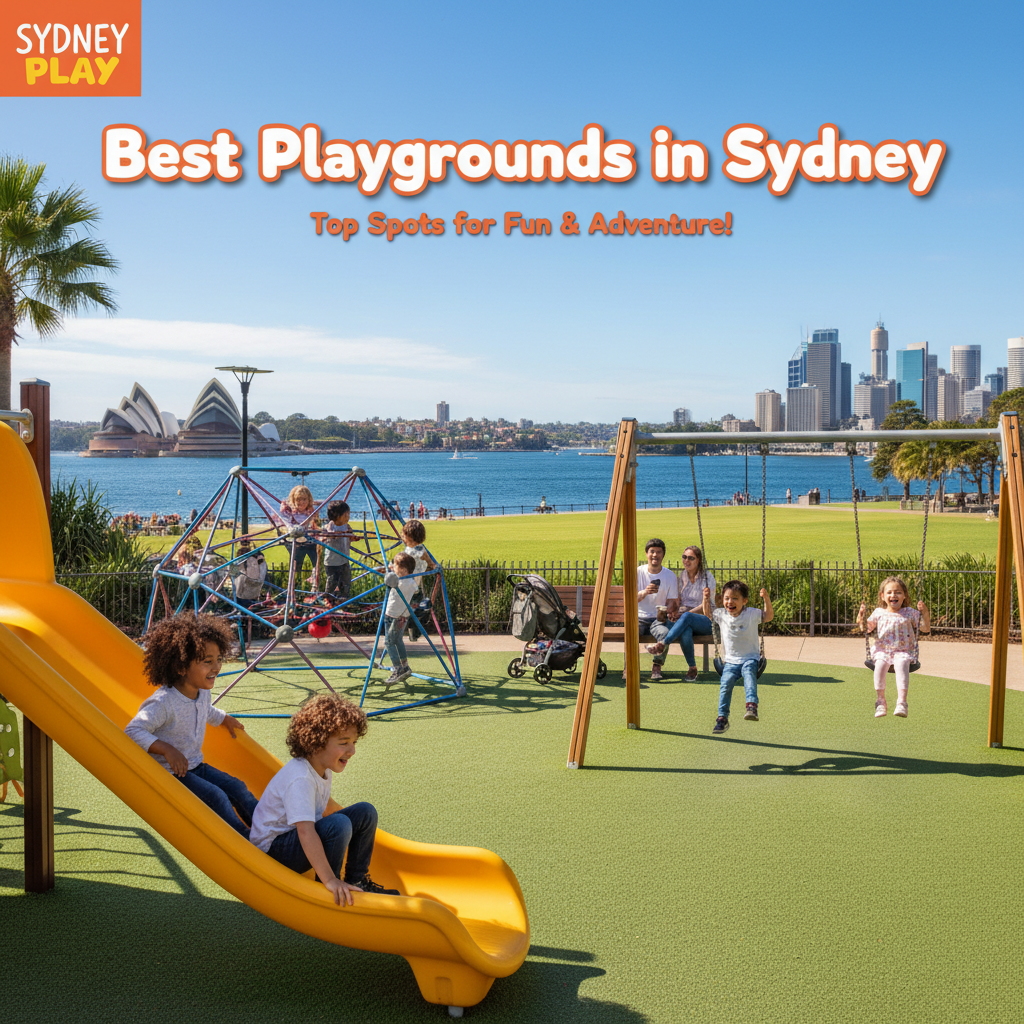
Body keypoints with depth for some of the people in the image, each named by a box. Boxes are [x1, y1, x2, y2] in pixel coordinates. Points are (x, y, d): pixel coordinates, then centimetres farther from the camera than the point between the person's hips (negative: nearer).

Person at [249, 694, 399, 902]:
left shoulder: (323, 768, -1)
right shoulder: (300, 779, -31)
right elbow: (305, 832, -40)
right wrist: (329, 879, -45)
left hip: (301, 840, 10)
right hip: (272, 850, -10)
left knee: (365, 813, 1)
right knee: (338, 825, -33)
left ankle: (357, 881, 6)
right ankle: (329, 891, -14)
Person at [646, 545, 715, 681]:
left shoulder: (707, 578, -3)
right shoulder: (682, 576, 13)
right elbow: (677, 601, 14)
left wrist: (684, 614, -20)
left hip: (705, 620, -3)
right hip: (686, 622, 3)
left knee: (686, 617, -39)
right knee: (685, 632, -36)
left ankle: (662, 644, -41)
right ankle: (692, 668, -26)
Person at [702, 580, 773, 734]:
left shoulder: (752, 614, -2)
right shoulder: (721, 614, 7)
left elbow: (768, 616, -4)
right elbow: (707, 613, 23)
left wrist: (766, 599, -17)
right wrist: (706, 599, 8)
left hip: (750, 658, -2)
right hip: (731, 661, 3)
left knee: (748, 671, -35)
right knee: (726, 682, -21)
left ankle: (752, 705, -47)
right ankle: (722, 717, -16)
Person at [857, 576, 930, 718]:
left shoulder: (910, 613, 8)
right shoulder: (879, 613, 11)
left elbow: (926, 629, 8)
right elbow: (867, 628, 13)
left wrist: (925, 613, -6)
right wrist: (861, 618, -6)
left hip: (903, 651, -1)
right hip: (882, 651, 1)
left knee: (901, 665, -34)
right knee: (880, 665, -30)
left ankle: (901, 702, -37)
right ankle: (880, 702, -18)